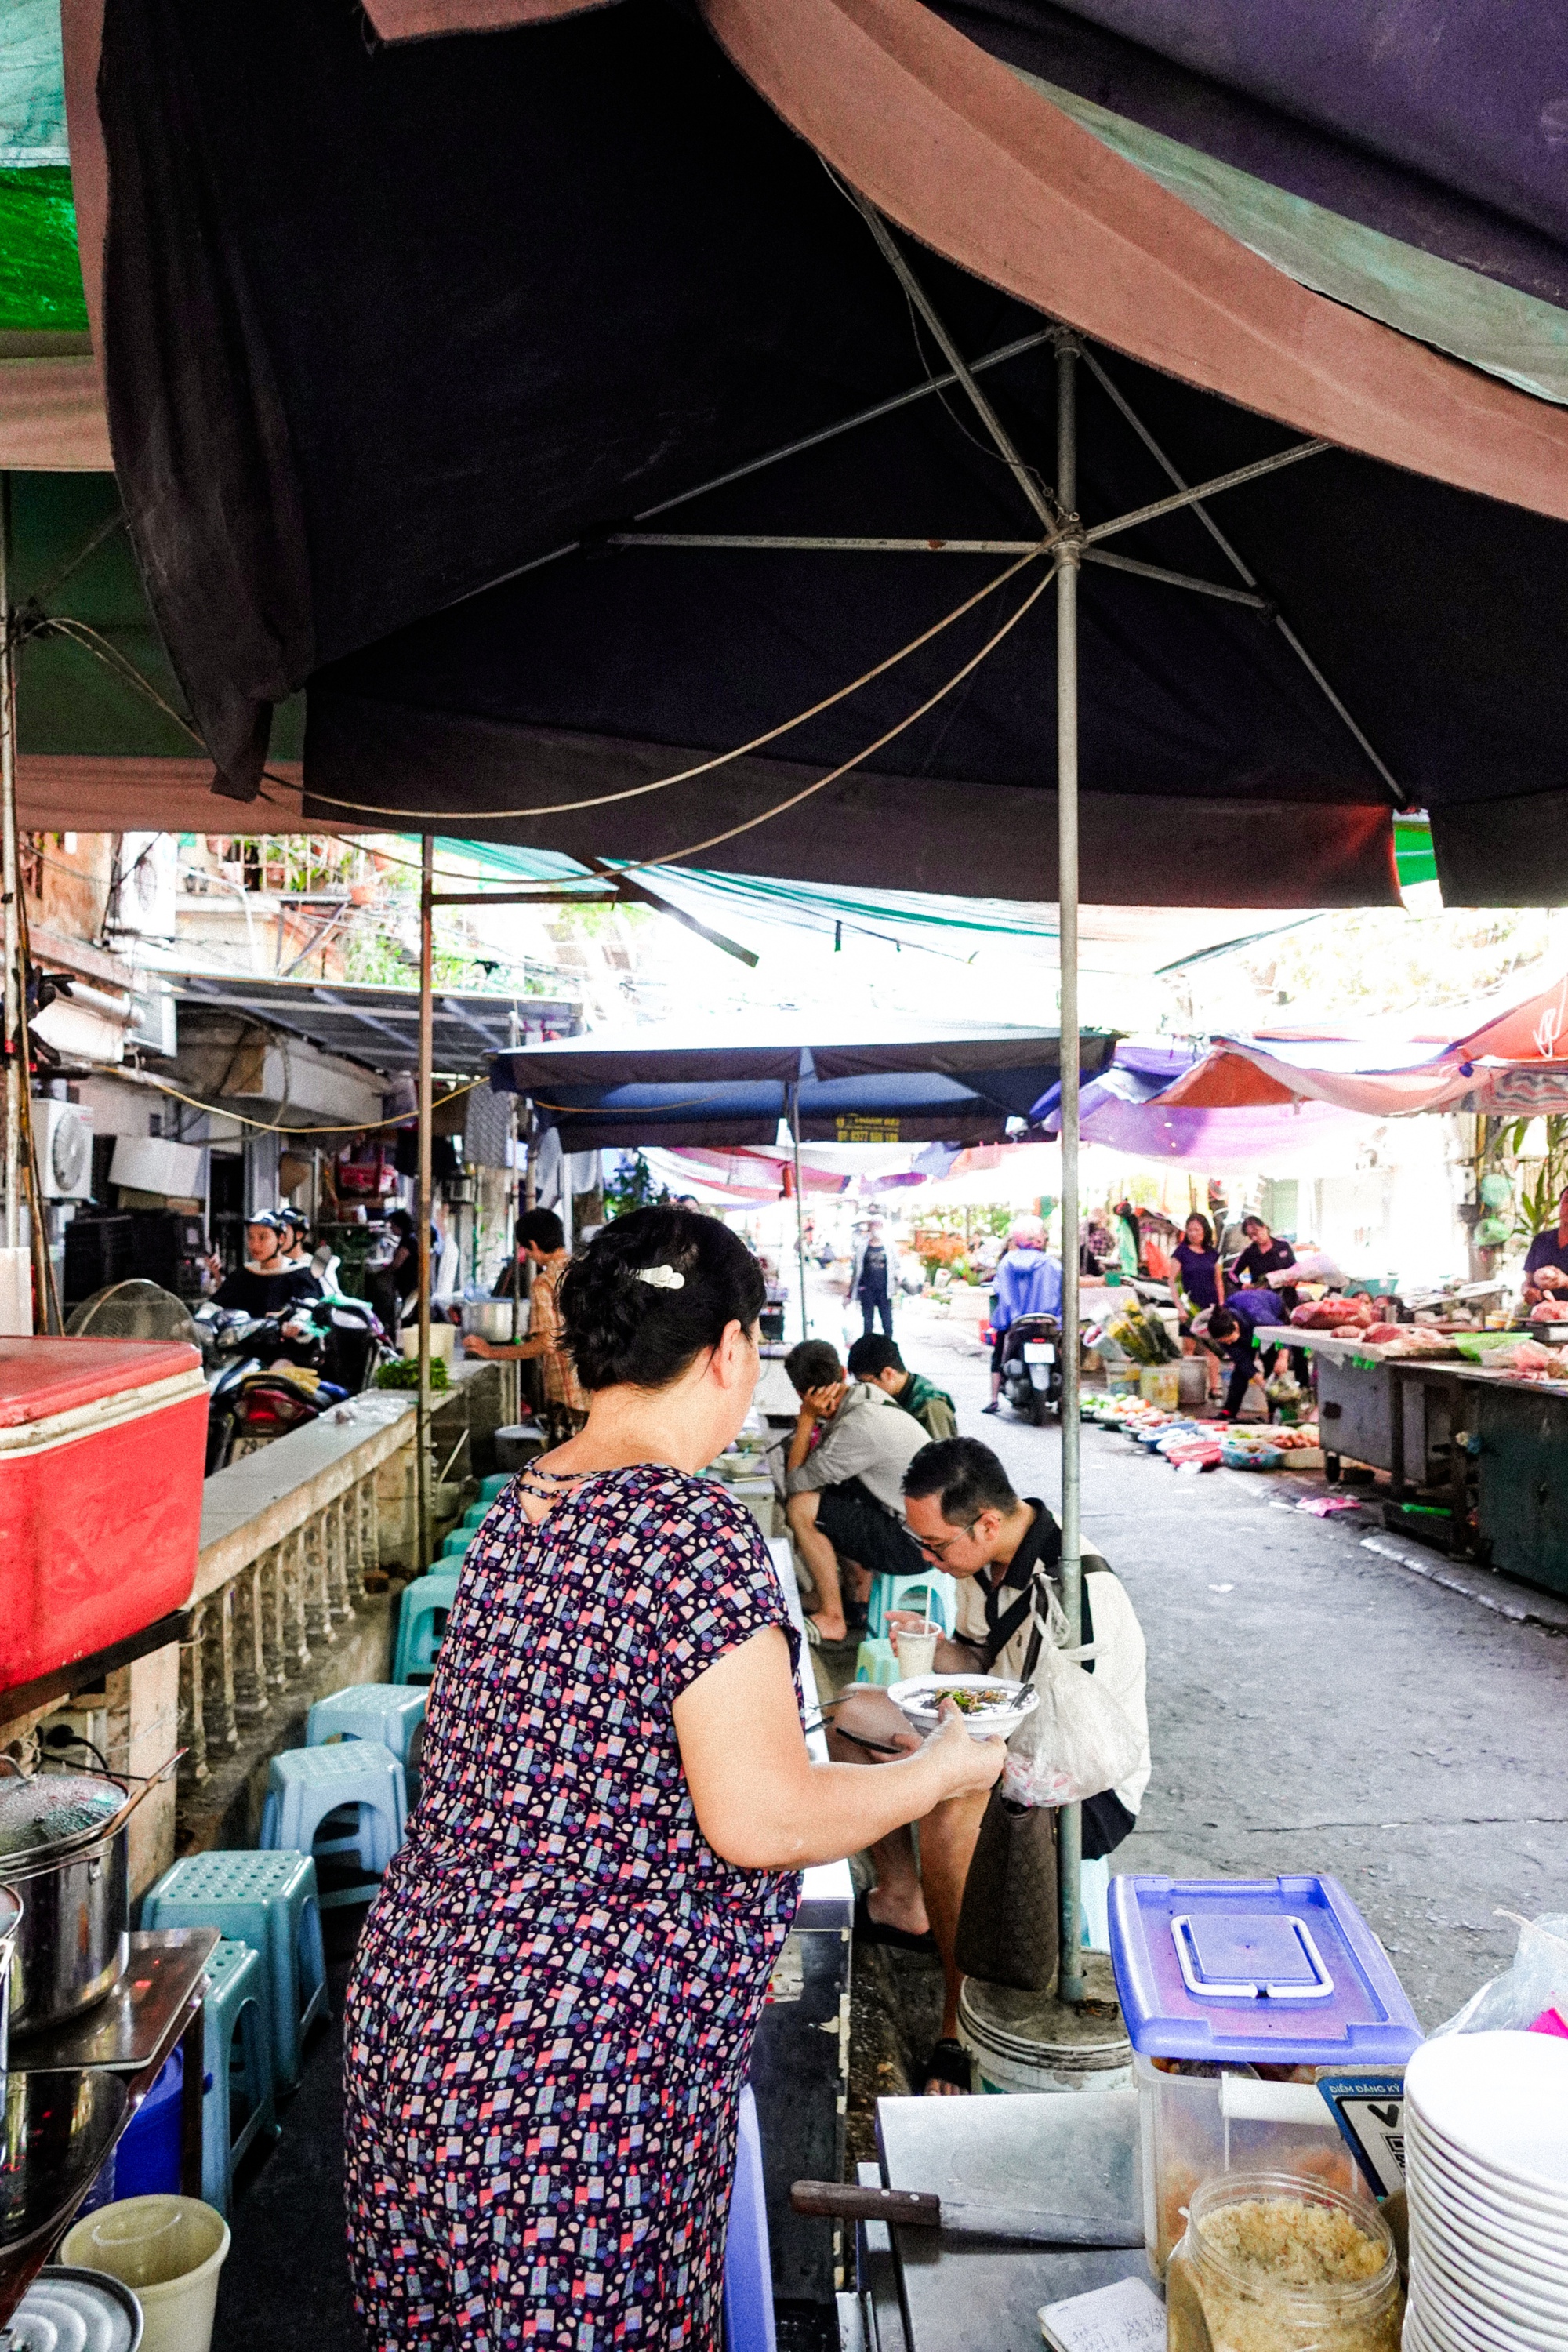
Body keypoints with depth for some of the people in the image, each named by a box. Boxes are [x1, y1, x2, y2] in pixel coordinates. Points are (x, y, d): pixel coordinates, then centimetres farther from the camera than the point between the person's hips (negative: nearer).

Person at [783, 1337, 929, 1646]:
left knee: (801, 1506, -14)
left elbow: (795, 1483, -15)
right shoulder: (868, 1395, 0)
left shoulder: (859, 1426, -26)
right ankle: (864, 1592, 21)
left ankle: (832, 1619, 1)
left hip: (915, 1547, -9)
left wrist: (807, 1417, -14)